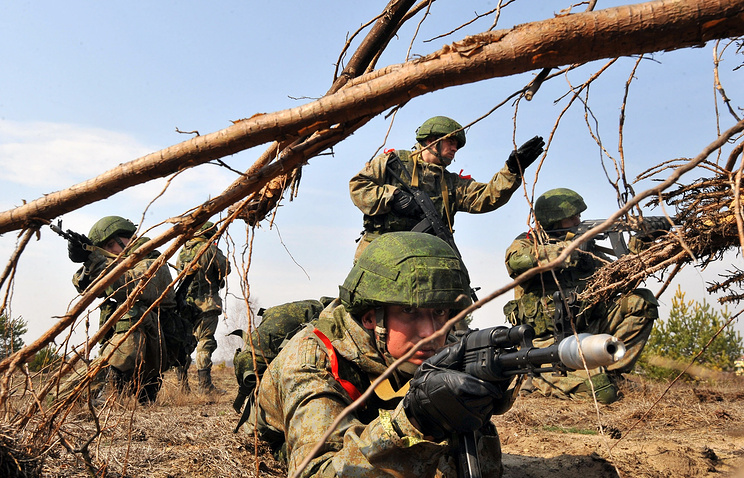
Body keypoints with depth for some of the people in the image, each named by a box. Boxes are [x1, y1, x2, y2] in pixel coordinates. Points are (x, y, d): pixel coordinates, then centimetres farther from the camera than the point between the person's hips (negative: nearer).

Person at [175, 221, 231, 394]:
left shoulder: (183, 251, 12)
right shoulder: (210, 248, -7)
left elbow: (179, 268, 18)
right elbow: (225, 269, -2)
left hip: (185, 302, 6)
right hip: (205, 302, -6)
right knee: (205, 342, -5)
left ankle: (182, 384, 14)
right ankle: (205, 384, -7)